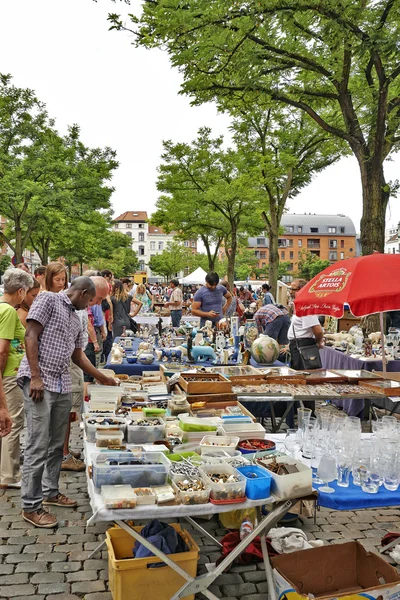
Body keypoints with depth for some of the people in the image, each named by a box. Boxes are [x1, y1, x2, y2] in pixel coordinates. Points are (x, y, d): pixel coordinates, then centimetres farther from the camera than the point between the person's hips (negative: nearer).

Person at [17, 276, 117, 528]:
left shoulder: (76, 319, 20)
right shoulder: (48, 300, -4)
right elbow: (31, 335, -12)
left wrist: (102, 377, 29)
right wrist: (36, 376, -18)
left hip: (63, 385, 8)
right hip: (40, 382, -8)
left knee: (57, 444, 14)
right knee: (38, 446, -5)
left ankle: (50, 492, 29)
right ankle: (31, 506, 4)